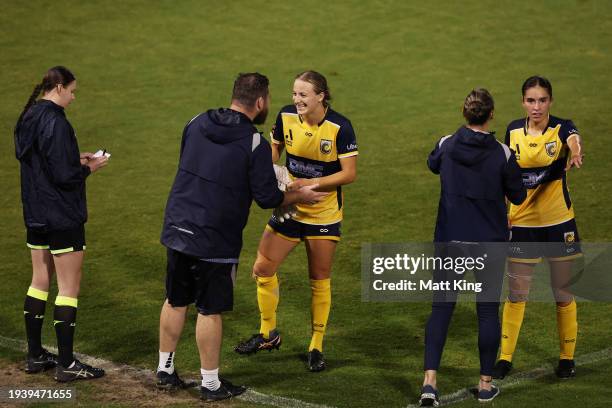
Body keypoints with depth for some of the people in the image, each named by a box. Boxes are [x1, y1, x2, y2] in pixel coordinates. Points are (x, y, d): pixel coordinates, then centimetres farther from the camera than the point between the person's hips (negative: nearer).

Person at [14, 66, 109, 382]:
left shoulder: (28, 119, 8)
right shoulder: (55, 123, -21)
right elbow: (64, 176, -22)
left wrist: (76, 159, 12)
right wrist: (89, 168, -4)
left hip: (35, 215, 9)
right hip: (63, 218, -9)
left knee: (40, 282, 16)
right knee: (69, 288, -2)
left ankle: (35, 356, 23)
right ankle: (66, 364, 2)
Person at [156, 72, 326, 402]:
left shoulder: (197, 124, 4)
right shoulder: (254, 143, -15)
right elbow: (267, 198, -10)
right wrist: (300, 195, 7)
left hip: (176, 230, 6)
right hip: (215, 240, -6)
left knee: (175, 302, 18)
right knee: (209, 311, 4)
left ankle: (165, 371, 29)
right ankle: (211, 384, 15)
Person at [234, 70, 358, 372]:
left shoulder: (340, 127, -19)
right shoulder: (286, 116, -8)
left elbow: (349, 173, -16)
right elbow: (274, 148, 9)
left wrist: (310, 183, -24)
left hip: (324, 213, -4)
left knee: (319, 280, 5)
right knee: (263, 268, 3)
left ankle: (316, 347, 20)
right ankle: (268, 334, 24)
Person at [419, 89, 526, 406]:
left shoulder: (446, 145, -4)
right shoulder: (503, 154, -11)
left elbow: (432, 164, 19)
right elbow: (518, 197, -1)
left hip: (449, 239, 2)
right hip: (489, 242, -2)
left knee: (441, 308, 5)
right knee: (488, 311, 9)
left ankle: (430, 380, -7)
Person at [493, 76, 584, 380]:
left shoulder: (561, 128, -10)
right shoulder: (514, 130, 0)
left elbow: (573, 139, -36)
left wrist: (575, 150, -60)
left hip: (559, 223, -2)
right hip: (521, 223, 2)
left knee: (563, 294, 6)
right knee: (516, 294, 5)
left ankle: (567, 358, 21)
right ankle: (505, 357, 15)